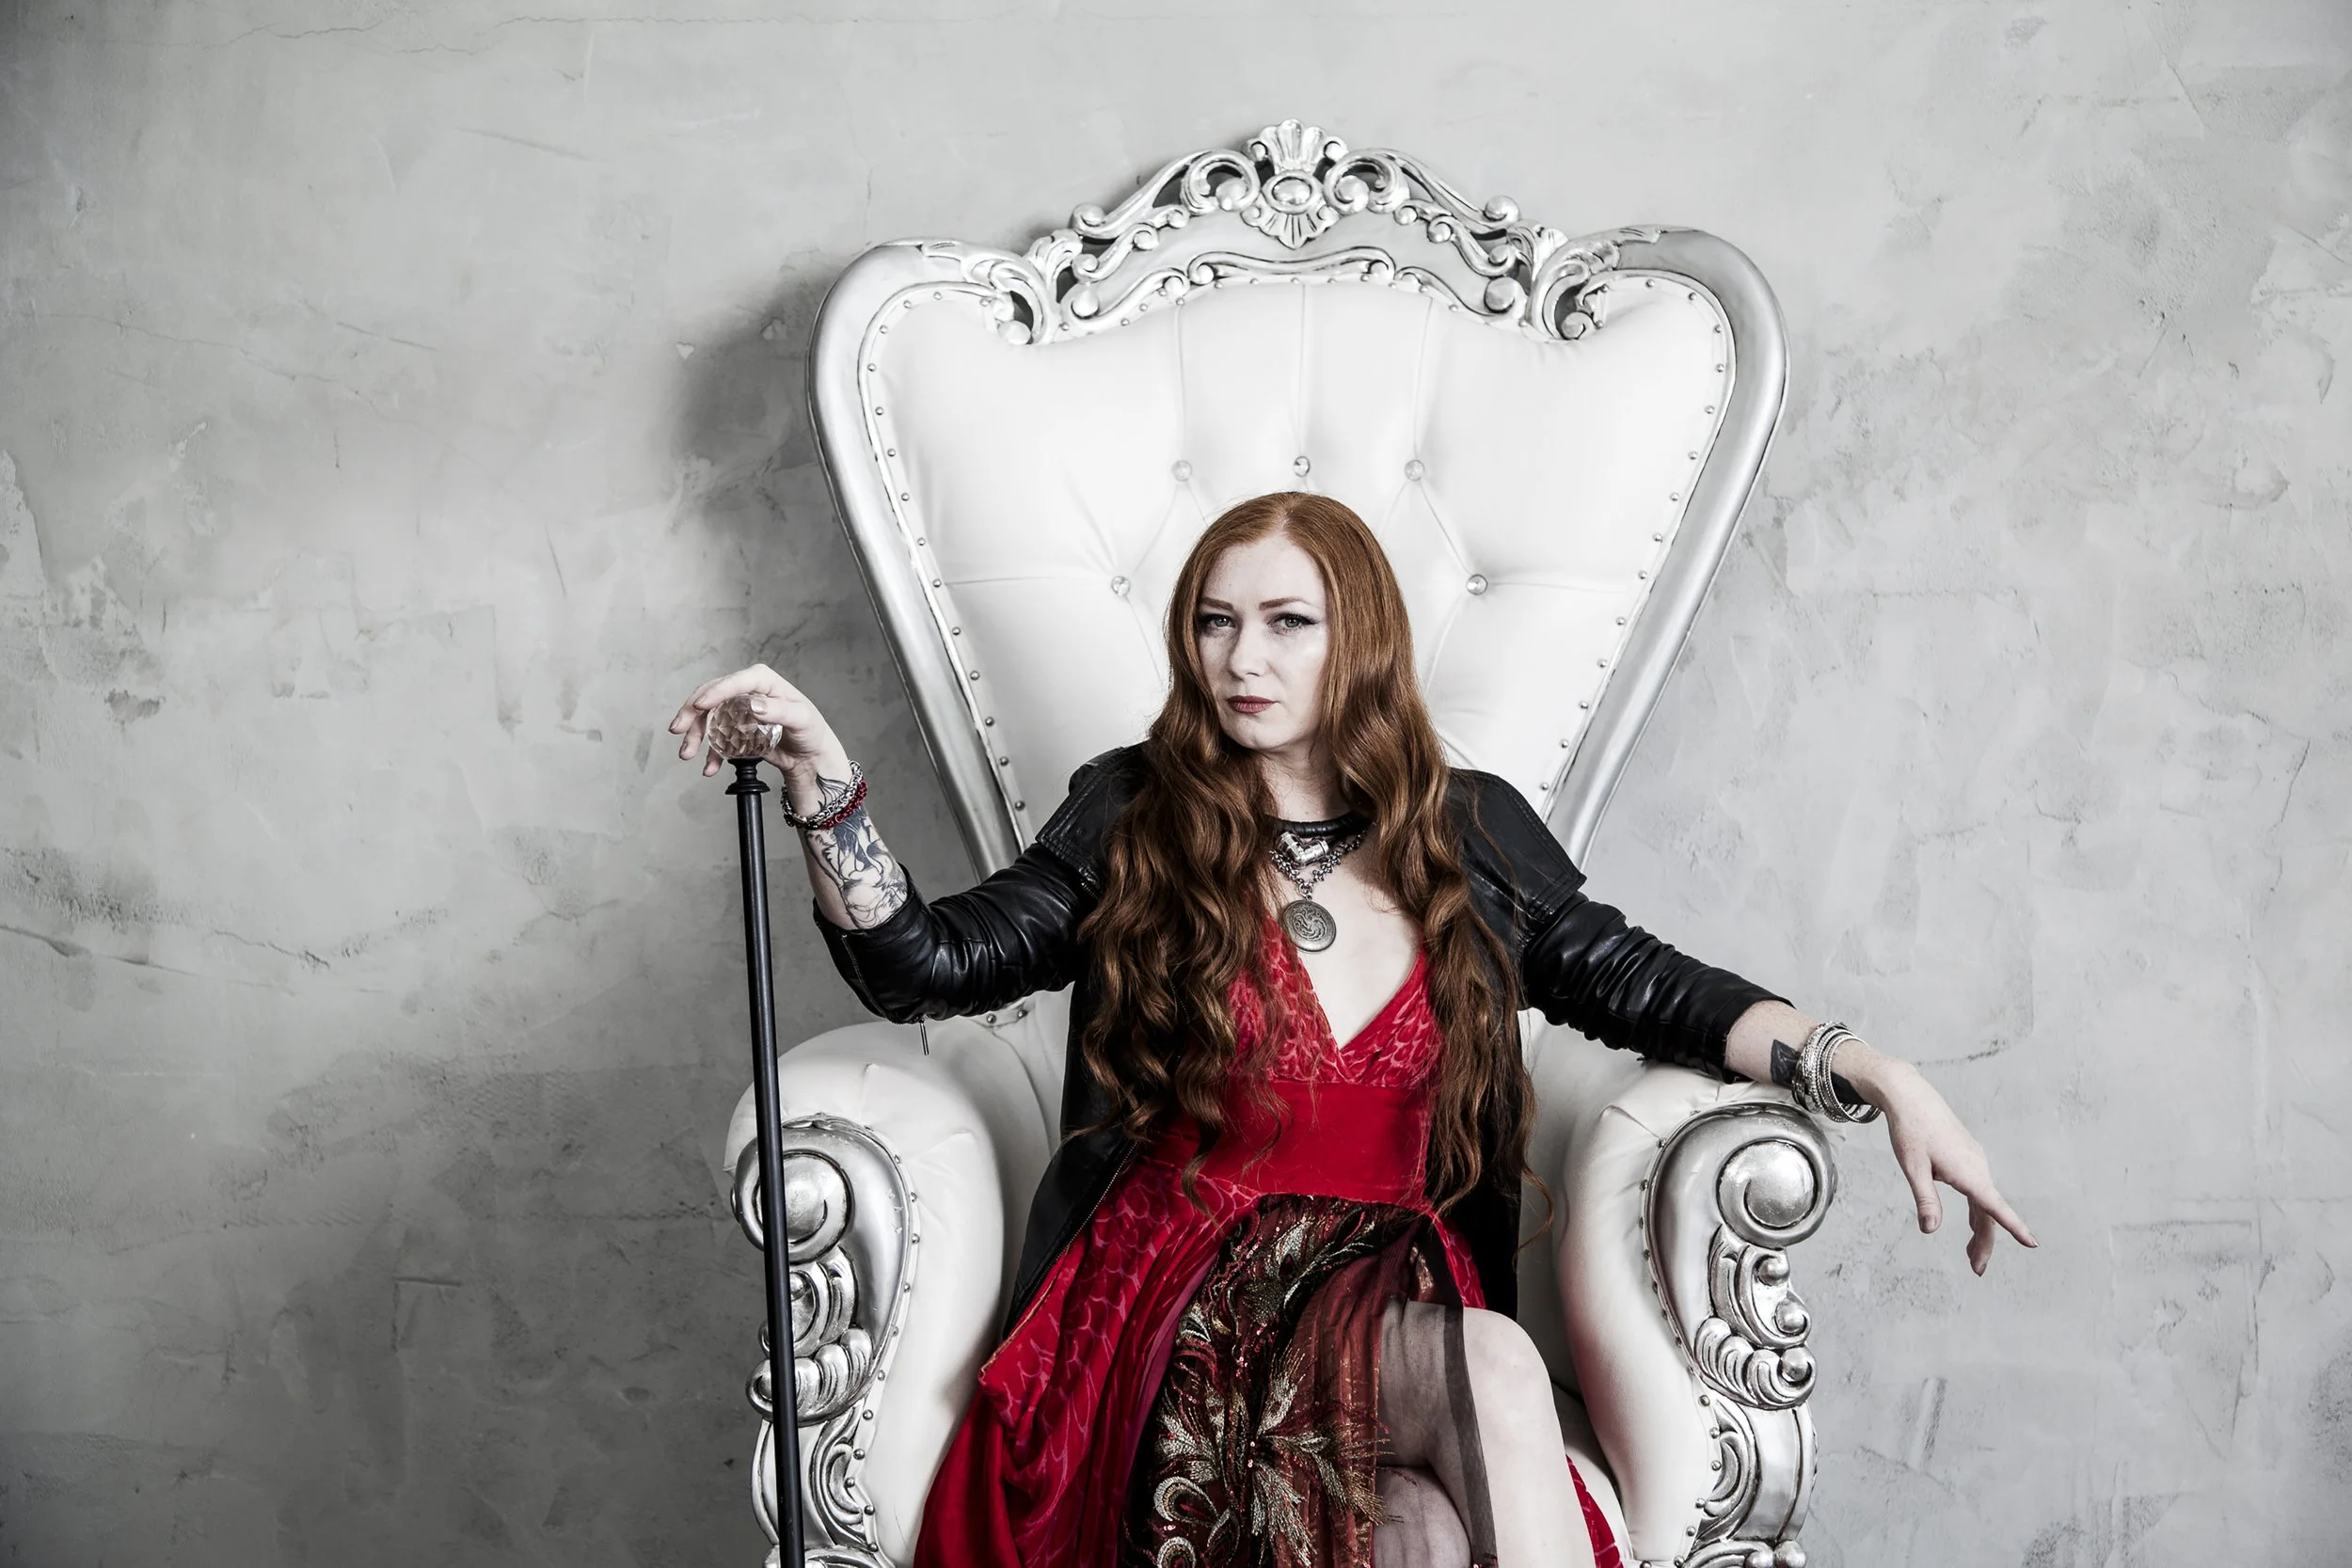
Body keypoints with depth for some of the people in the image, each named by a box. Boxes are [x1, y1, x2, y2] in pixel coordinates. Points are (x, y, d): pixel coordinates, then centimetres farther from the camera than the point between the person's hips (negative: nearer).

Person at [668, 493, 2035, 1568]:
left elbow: (1647, 988, 13)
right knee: (1494, 1368, -33)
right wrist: (823, 776, -13)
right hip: (1184, 1301, -2)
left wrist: (1879, 1076, 1)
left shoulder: (1472, 834, 13)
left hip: (1405, 1300, 2)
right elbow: (927, 963, 1)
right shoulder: (1135, 820, 9)